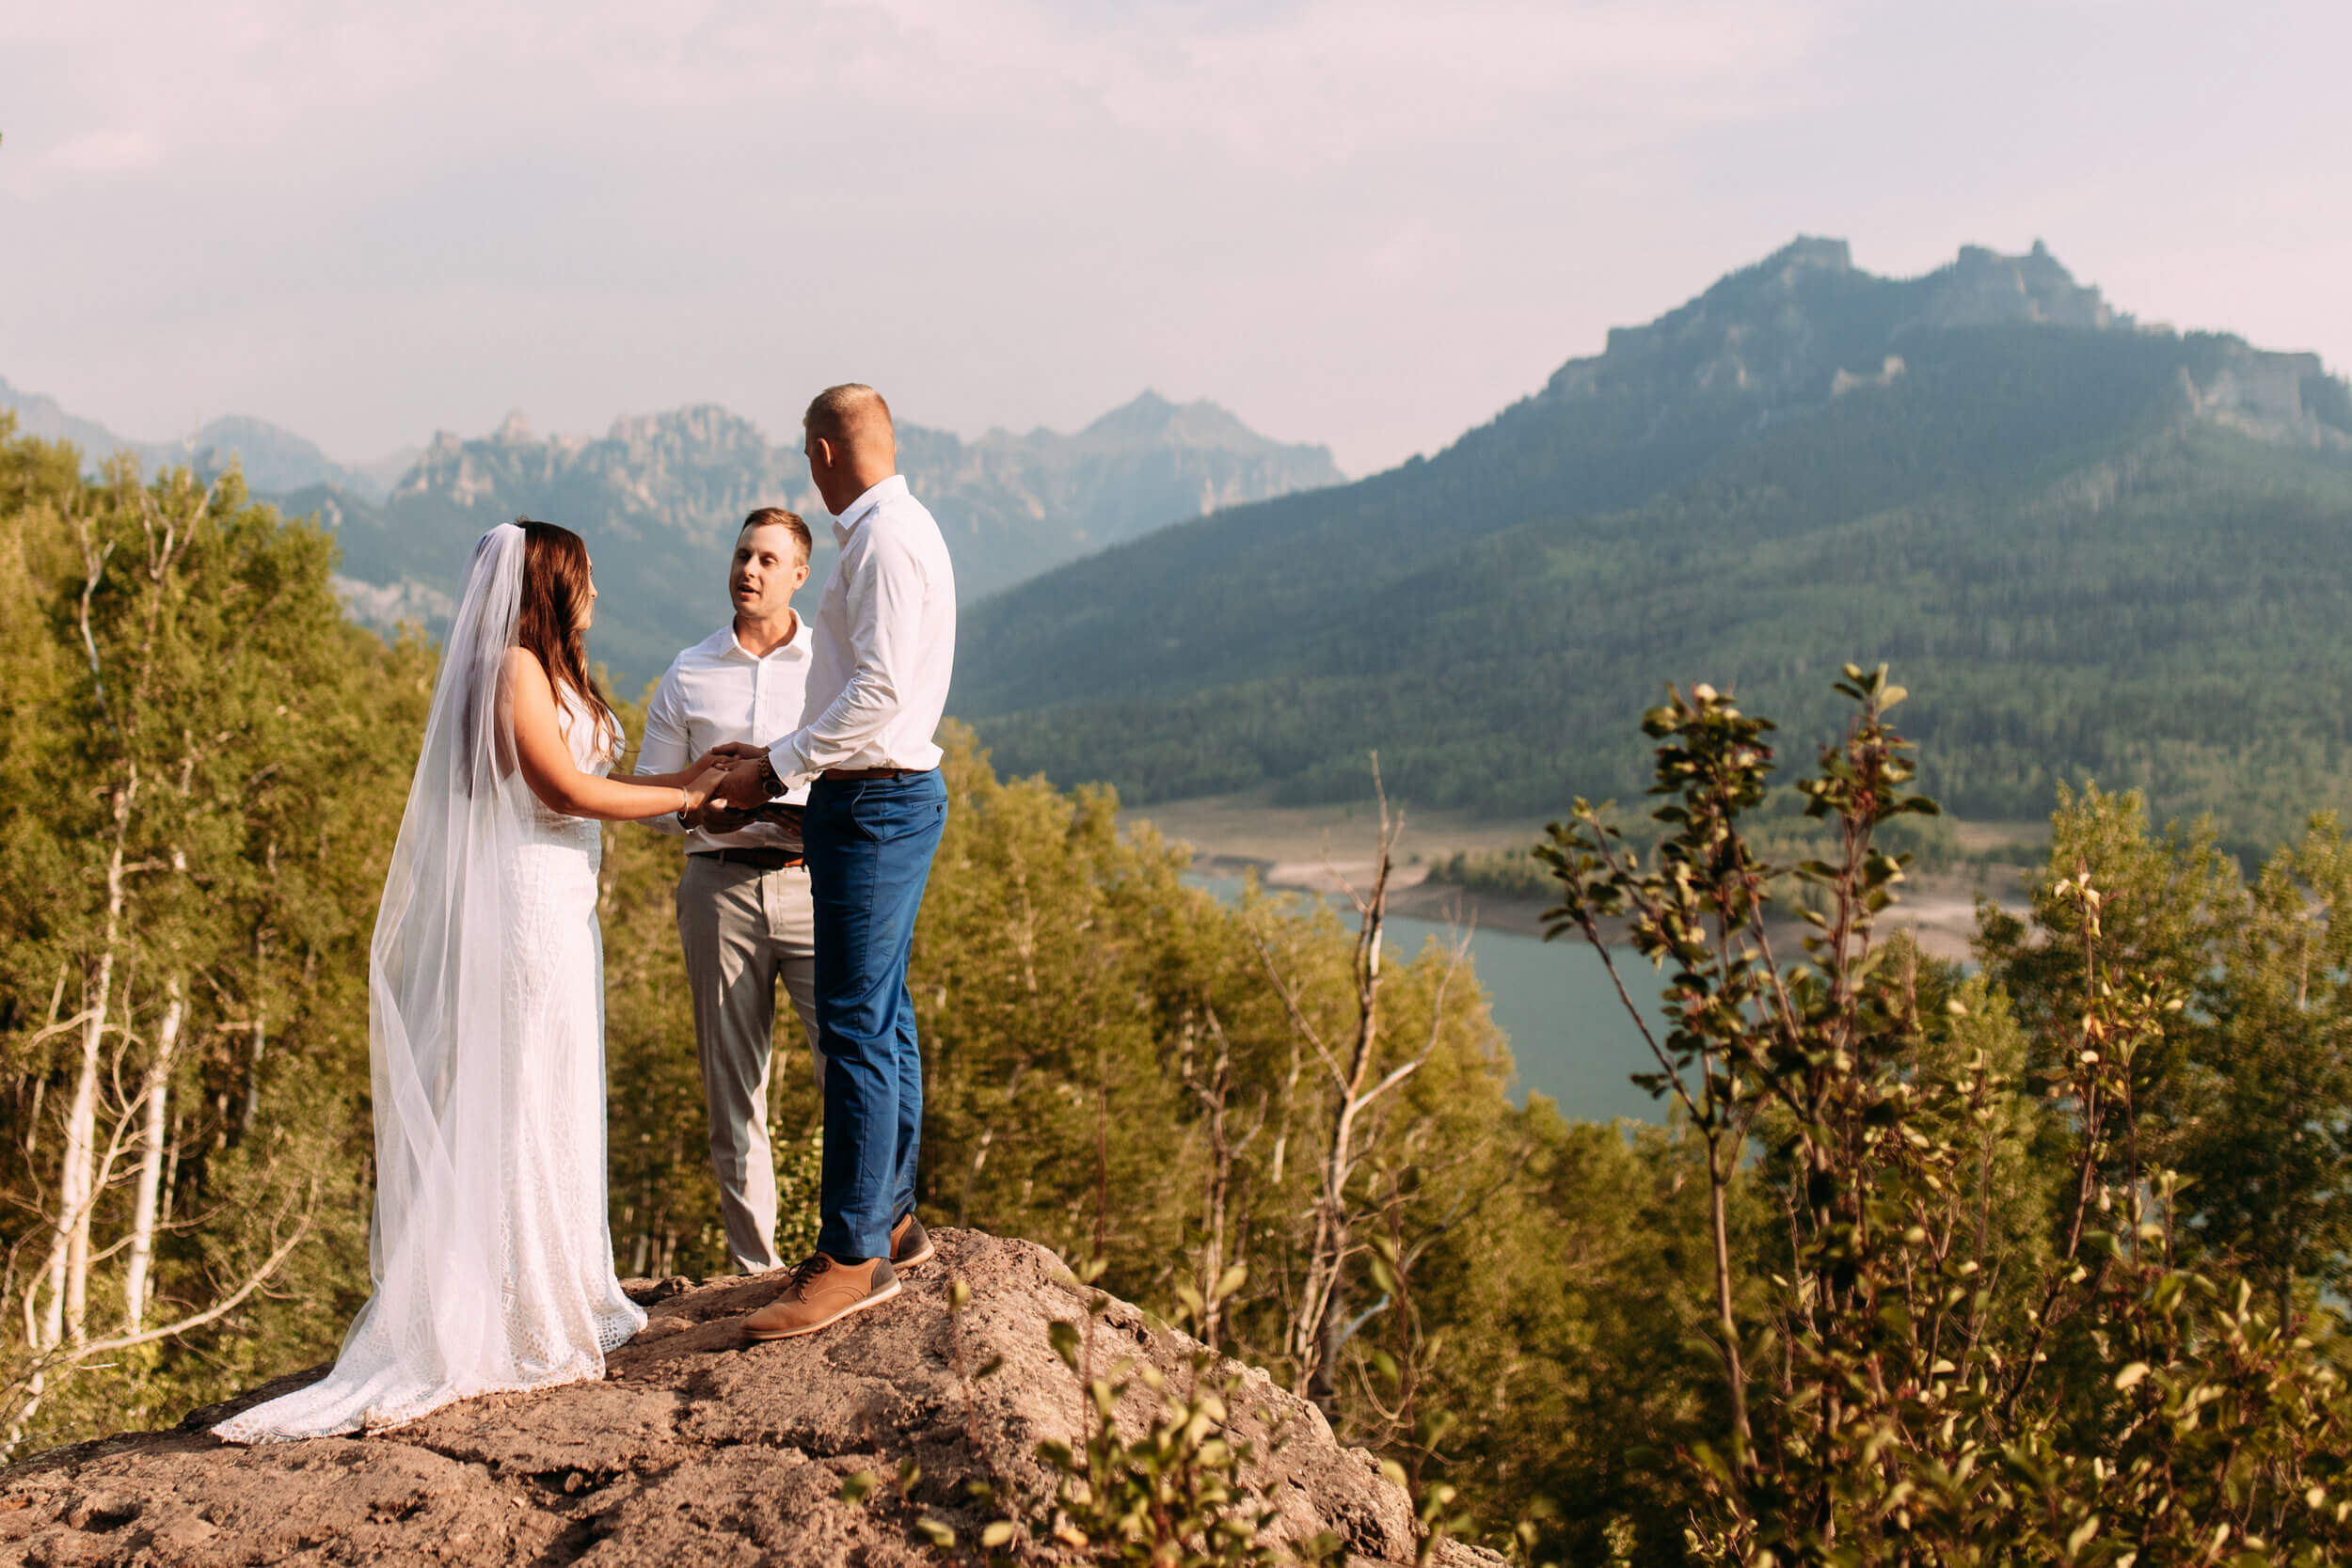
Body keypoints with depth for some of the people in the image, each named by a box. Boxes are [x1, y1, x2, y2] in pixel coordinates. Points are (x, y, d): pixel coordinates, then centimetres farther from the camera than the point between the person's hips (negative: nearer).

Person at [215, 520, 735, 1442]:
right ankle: (517, 1326, 0)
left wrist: (684, 782, 16)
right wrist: (683, 796, -7)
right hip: (527, 906, -10)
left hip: (555, 910, 10)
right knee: (521, 1105, -6)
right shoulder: (512, 666, -12)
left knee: (550, 1107, 14)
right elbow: (566, 790, -15)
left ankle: (558, 1300, 22)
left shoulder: (542, 671, 19)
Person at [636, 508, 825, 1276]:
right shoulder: (688, 674, 12)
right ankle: (755, 1265, 10)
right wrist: (699, 812, -7)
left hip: (815, 883, -1)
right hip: (720, 886, 2)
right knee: (733, 1086, 3)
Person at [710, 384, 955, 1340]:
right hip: (883, 794, 11)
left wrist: (775, 769, -15)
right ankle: (890, 1219, 26)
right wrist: (791, 762, 20)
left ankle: (853, 1258, -7)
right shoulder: (892, 532, 17)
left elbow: (877, 694, -22)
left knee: (856, 1029, -10)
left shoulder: (887, 541, -15)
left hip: (875, 802, -11)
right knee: (884, 1019, 16)